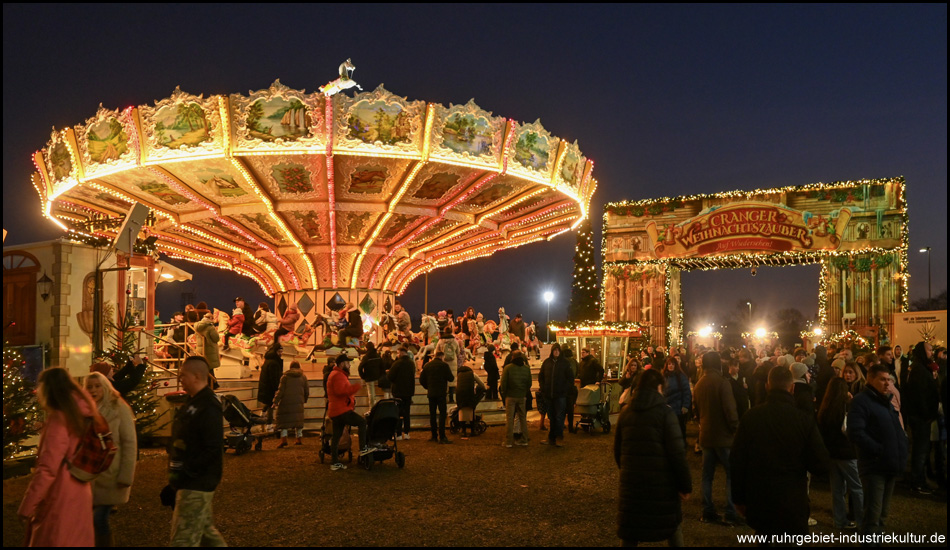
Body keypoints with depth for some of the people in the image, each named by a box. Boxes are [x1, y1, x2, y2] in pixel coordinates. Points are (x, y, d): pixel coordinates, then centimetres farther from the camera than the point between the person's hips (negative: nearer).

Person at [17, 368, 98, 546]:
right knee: (78, 540, 16)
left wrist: (27, 507, -15)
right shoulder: (83, 413, 6)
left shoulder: (59, 418, -17)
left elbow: (47, 469, -20)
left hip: (61, 497, -8)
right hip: (80, 494, 8)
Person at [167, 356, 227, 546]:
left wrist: (185, 471, -22)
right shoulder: (193, 402, 12)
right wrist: (175, 470, 11)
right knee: (206, 531, 20)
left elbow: (213, 450, -25)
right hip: (192, 482, 10)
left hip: (197, 485, -10)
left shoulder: (208, 407, -19)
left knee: (184, 538, -4)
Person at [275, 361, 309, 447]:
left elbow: (281, 390, -6)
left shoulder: (285, 376, 0)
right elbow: (307, 391, 10)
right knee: (298, 419, 14)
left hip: (286, 402, -3)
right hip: (298, 402, 3)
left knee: (284, 420, 0)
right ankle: (299, 438, 17)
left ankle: (283, 439, -13)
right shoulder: (303, 376, 8)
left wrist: (276, 401, -2)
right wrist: (304, 401, 25)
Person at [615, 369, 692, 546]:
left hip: (631, 481, 4)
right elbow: (677, 452, -13)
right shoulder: (665, 412, -9)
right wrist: (685, 484, -6)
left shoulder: (625, 413, 6)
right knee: (673, 525, 17)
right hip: (662, 482, -3)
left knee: (630, 532, 13)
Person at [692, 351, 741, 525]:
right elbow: (730, 409, -19)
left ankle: (707, 511, 15)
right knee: (732, 473, 2)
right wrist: (735, 428, -8)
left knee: (707, 475, 12)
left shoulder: (698, 385, 8)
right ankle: (730, 513, 0)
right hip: (723, 435, -7)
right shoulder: (722, 382, -15)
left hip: (705, 436, 7)